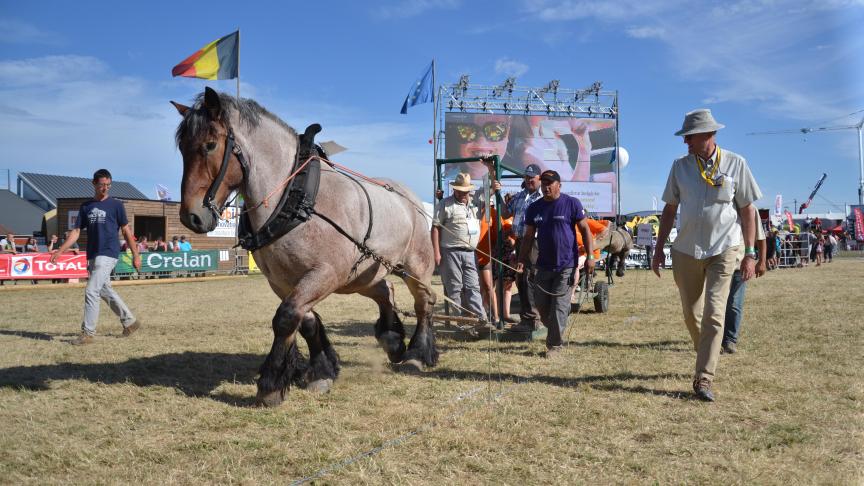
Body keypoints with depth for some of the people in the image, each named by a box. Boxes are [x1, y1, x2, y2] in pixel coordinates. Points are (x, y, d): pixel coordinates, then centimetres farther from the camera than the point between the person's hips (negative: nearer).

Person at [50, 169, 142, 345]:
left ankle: (87, 333, -4)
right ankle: (130, 321, 26)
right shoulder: (86, 207, 11)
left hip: (108, 254, -6)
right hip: (93, 256, 6)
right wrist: (60, 251, 1)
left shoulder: (116, 205, -2)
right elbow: (76, 231, 10)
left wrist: (136, 255, -5)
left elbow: (126, 231, -2)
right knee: (105, 291, 14)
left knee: (91, 291, -11)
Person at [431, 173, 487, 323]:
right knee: (454, 289, 1)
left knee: (473, 287, 3)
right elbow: (435, 228, -4)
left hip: (471, 253, 4)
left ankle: (481, 319, 1)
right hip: (451, 252, -4)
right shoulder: (445, 204, 1)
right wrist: (436, 253, -11)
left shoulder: (474, 202, 15)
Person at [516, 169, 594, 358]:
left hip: (566, 266, -4)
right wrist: (521, 261, 4)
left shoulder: (572, 204, -5)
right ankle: (554, 333, 32)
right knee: (541, 305, 8)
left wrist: (590, 256, -8)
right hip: (543, 265, 5)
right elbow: (528, 237, 12)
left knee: (559, 307, -5)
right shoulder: (534, 208, 7)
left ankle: (554, 345, 6)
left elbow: (585, 230, -2)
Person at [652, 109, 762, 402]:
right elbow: (670, 208, 9)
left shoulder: (735, 164, -4)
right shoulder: (680, 166, 2)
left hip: (723, 250, -3)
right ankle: (708, 358, 34)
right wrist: (659, 249, 7)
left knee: (714, 313, -10)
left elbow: (747, 210, 1)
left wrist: (750, 253, -3)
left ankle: (704, 379, -7)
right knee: (691, 314, 10)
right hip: (686, 250, 3)